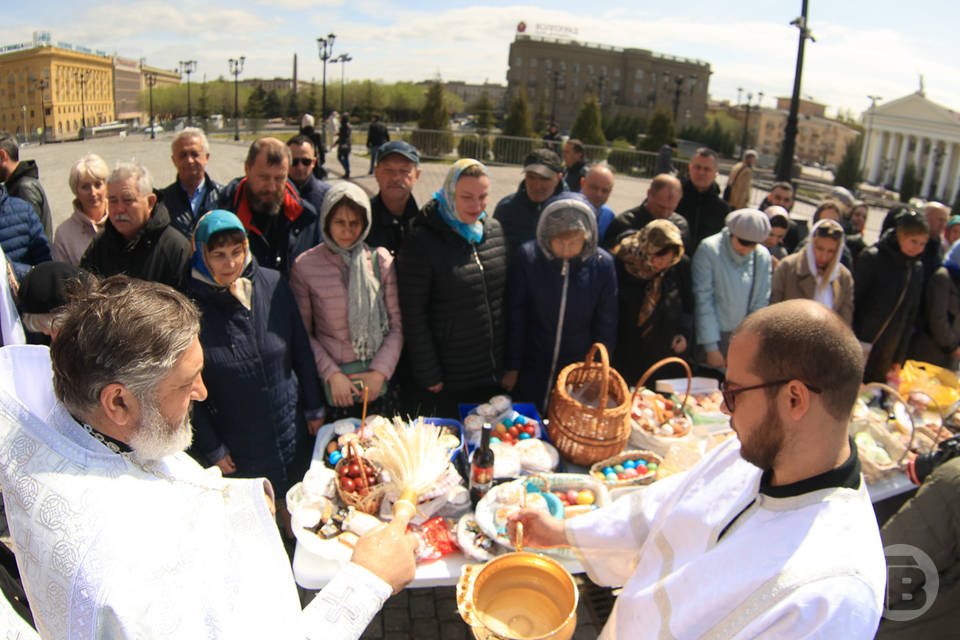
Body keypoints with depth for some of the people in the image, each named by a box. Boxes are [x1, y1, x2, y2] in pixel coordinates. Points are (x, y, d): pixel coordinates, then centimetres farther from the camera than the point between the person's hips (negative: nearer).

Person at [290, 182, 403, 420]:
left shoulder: (380, 259, -3)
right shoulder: (305, 266, -7)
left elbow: (397, 325, 0)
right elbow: (302, 333, -2)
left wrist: (380, 371, -8)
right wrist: (331, 373, -10)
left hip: (379, 381, 2)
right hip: (333, 384, -1)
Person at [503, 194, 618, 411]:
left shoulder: (603, 265, -12)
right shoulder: (528, 256, -15)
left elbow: (606, 328, -1)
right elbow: (515, 318, -6)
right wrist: (512, 368, -3)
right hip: (529, 374, 0)